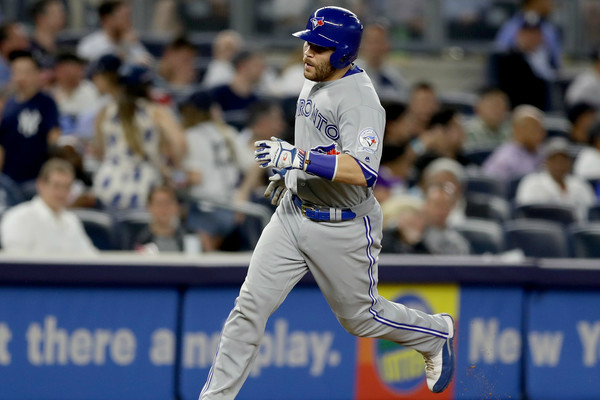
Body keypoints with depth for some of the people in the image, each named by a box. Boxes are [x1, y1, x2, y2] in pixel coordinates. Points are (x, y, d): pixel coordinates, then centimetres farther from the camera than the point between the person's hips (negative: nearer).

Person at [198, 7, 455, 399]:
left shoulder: (359, 99, -23)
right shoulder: (315, 82, 6)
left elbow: (362, 172, -35)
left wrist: (297, 157, -37)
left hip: (344, 228, -7)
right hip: (294, 214, 7)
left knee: (360, 316, 12)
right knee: (251, 306, -3)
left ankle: (436, 334, 39)